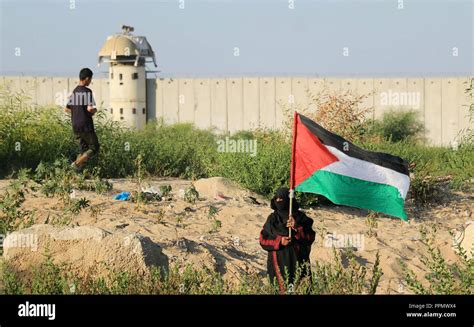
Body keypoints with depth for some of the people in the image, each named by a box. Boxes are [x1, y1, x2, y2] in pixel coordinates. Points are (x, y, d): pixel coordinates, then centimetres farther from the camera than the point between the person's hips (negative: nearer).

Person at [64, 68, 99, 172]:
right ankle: (77, 163, -14)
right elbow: (90, 108, -23)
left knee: (84, 149, 14)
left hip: (75, 126, 7)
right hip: (86, 126, -7)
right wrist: (94, 111, -1)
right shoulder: (87, 91, -12)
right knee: (94, 148, 5)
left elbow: (67, 109, 17)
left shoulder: (74, 92, 11)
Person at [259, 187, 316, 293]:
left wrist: (297, 228, -18)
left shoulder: (300, 216, 3)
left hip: (298, 262, -1)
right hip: (279, 263, 1)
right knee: (281, 289, -6)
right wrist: (279, 241, -13)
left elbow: (311, 237, -3)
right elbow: (263, 240, 4)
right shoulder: (272, 218, 7)